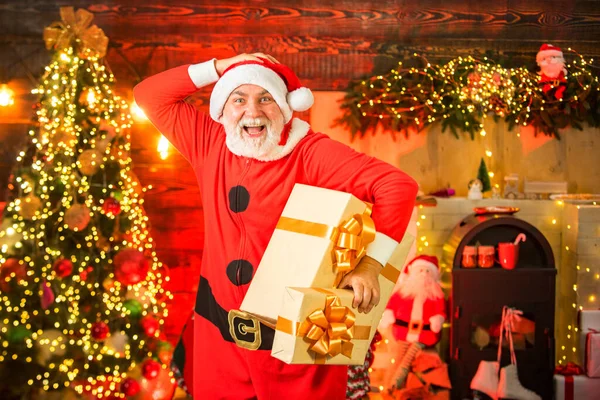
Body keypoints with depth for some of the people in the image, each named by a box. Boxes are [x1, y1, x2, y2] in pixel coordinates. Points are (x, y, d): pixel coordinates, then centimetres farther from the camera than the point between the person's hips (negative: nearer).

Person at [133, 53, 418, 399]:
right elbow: (149, 96, 6)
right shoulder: (211, 144, 2)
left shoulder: (313, 154, -14)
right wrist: (219, 68, -6)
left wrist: (371, 263, -32)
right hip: (221, 333, 5)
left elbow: (397, 186, -21)